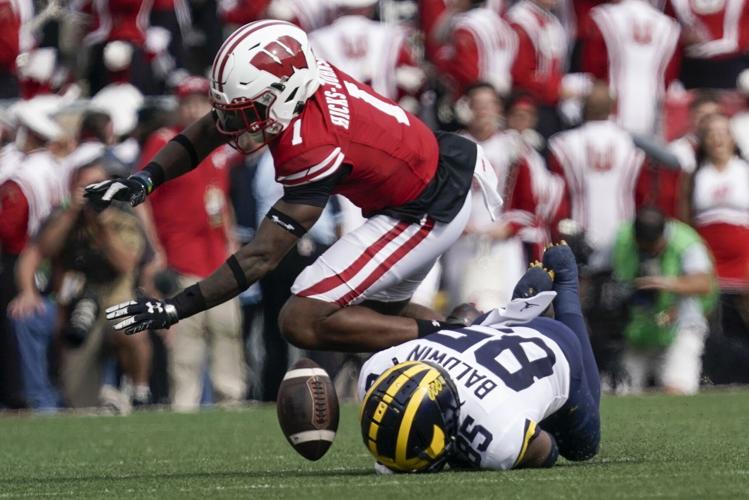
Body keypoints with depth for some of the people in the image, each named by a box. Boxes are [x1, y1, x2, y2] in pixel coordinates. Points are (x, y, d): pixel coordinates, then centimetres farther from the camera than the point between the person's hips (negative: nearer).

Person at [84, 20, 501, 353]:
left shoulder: (315, 151, -32)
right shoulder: (297, 74, -11)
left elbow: (262, 257, -29)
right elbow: (208, 131, 5)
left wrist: (175, 309, -29)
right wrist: (147, 179, -8)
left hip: (428, 212, -9)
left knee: (303, 322, -13)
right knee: (378, 309, 30)